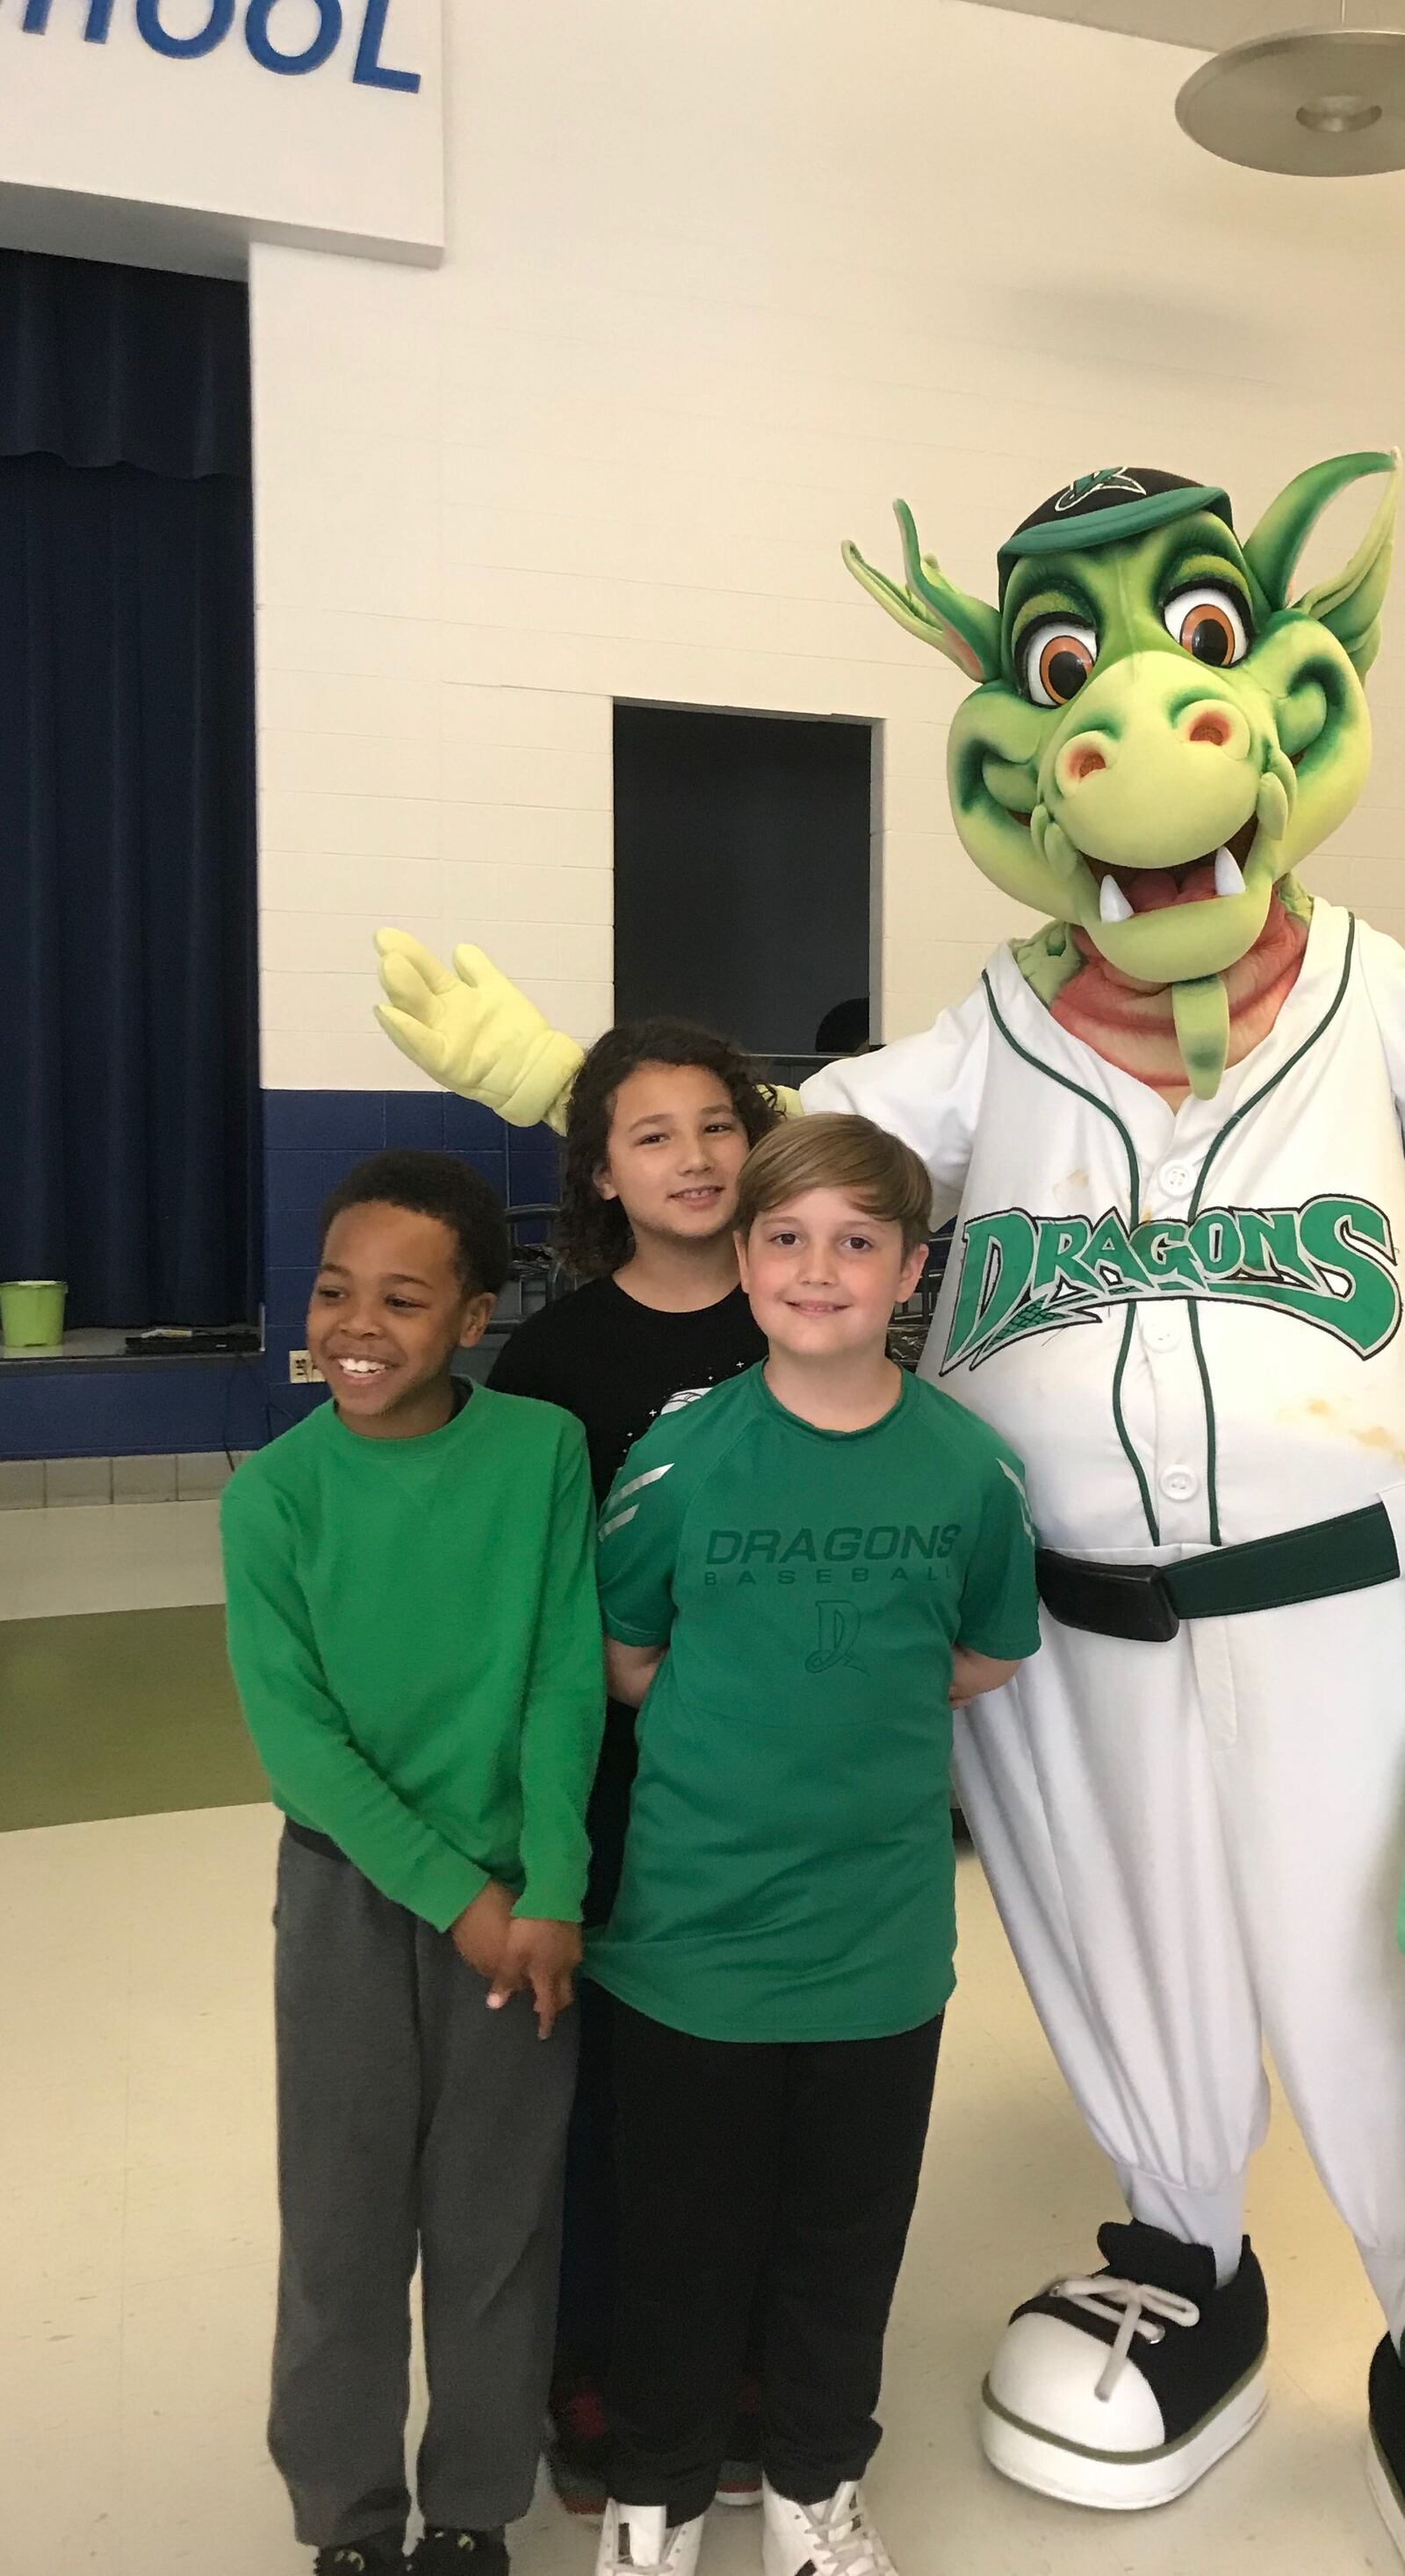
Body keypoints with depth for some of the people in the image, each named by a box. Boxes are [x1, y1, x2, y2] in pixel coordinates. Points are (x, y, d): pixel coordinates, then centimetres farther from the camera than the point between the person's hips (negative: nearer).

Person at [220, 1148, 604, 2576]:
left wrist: (547, 1891, -15)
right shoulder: (272, 1492, -10)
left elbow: (568, 1685, -8)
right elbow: (295, 1737, -10)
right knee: (343, 2221, 11)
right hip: (351, 1887, 0)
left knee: (499, 2219, 12)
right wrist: (451, 1893, -13)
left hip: (519, 1890, 0)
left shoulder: (544, 1451, -10)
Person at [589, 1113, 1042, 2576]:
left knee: (848, 2237, 20)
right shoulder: (679, 1458, -12)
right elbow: (619, 1660, 0)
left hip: (883, 1938, 2)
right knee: (681, 2237, 16)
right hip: (692, 1931, -1)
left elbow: (988, 1661, 6)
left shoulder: (969, 1469, -9)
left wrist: (853, 1717, 2)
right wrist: (740, 1732, -2)